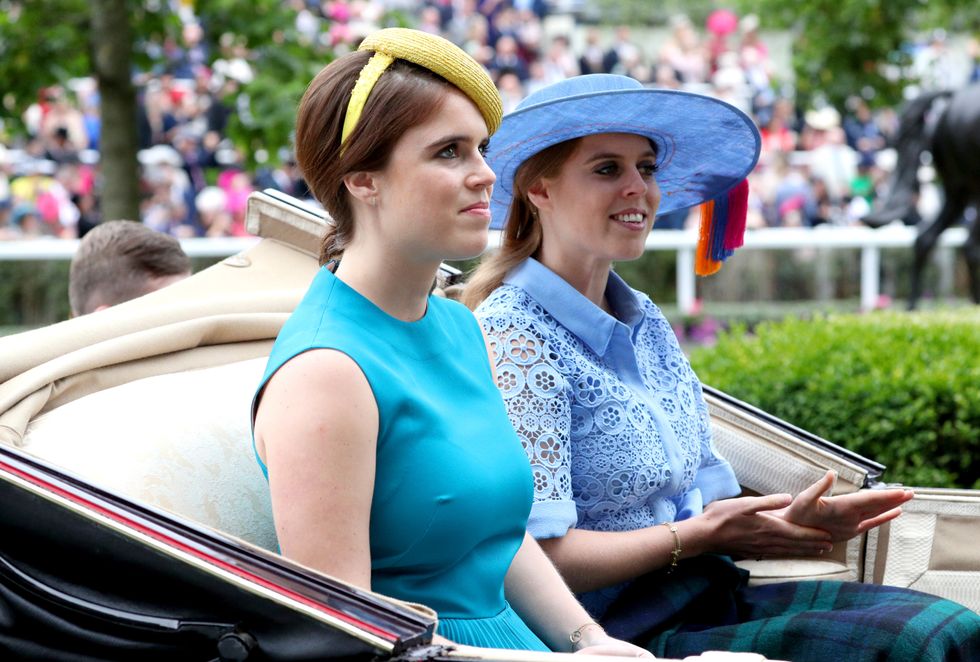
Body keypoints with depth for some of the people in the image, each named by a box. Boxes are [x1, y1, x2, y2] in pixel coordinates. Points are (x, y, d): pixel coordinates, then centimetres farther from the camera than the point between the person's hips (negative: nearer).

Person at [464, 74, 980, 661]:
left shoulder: (648, 324, 15)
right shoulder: (515, 337, -13)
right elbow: (537, 555, -19)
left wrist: (785, 520, -5)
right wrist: (697, 535, -13)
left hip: (709, 596, 9)